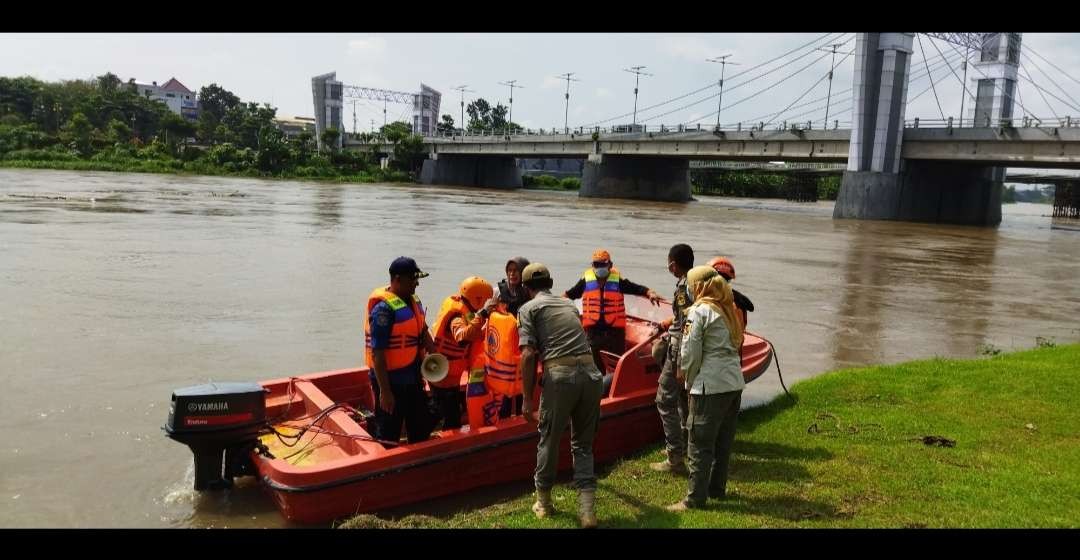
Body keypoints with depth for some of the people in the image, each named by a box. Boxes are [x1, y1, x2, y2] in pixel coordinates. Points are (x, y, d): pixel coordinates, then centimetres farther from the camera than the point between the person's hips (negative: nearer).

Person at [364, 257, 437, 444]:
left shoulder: (414, 301, 5)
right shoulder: (384, 308, -22)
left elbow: (423, 332, 19)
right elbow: (377, 353, -23)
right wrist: (384, 391, -22)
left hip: (413, 379, 9)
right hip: (391, 382, -9)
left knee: (421, 428, 23)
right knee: (388, 436, 7)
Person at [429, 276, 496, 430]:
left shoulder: (461, 310, 3)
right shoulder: (457, 317, -26)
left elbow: (474, 335, 10)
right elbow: (463, 337, -49)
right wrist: (483, 314, -48)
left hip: (448, 374, 10)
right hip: (444, 377, -10)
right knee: (452, 422, -3)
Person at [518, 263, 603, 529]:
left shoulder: (529, 308, 9)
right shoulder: (569, 305, 25)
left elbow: (529, 355, -2)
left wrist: (527, 399, 1)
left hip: (560, 375, -4)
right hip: (591, 373, 4)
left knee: (549, 440, 16)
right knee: (583, 444, 17)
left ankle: (543, 502, 33)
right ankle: (587, 510, 8)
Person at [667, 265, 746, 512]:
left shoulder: (699, 311, -10)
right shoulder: (728, 310, 13)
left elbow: (691, 353, -11)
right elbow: (735, 345, 13)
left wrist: (688, 378, 5)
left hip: (710, 386, -8)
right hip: (735, 383, 8)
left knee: (700, 443, -1)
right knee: (723, 440, 17)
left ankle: (696, 498, 4)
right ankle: (717, 488, 28)